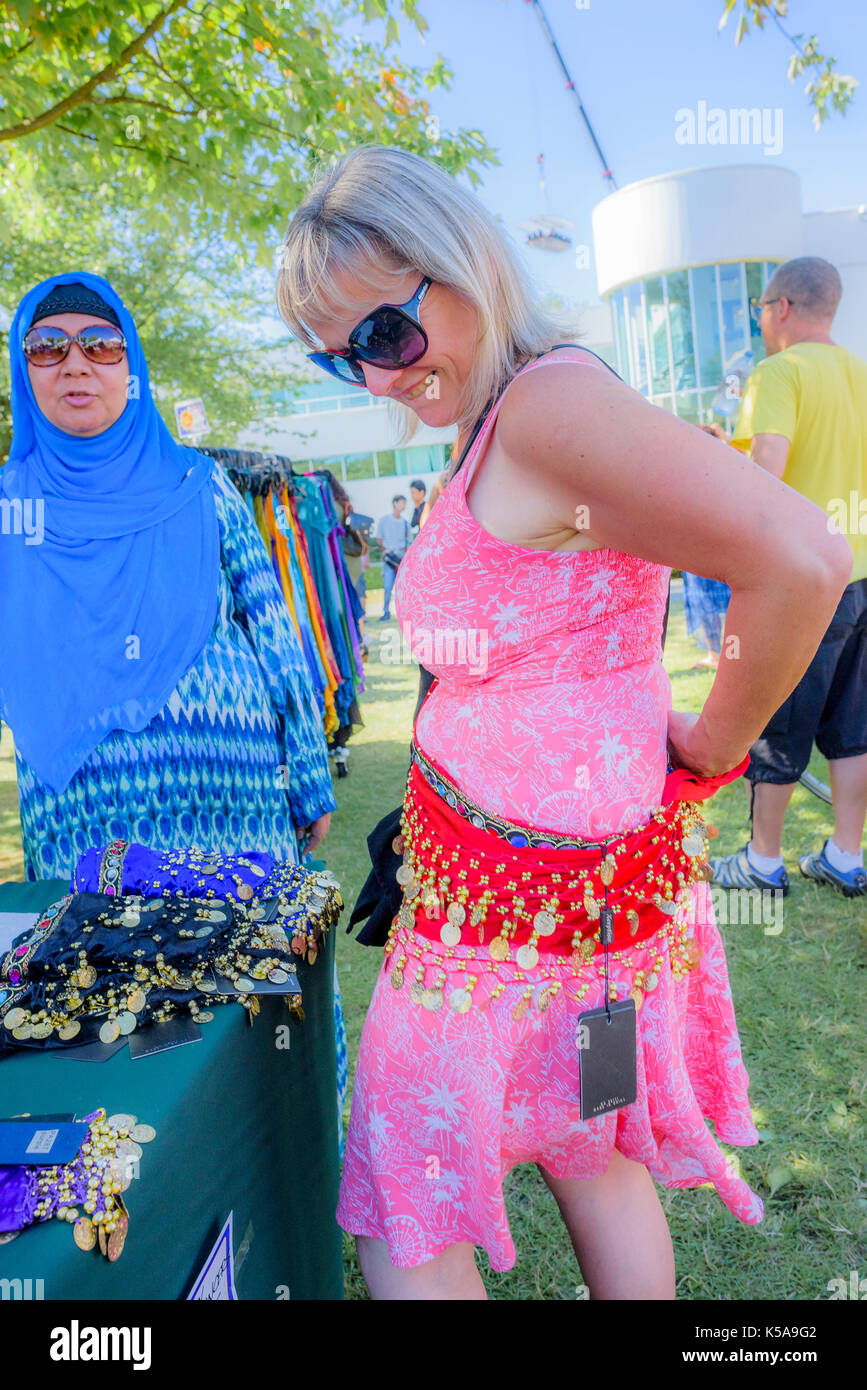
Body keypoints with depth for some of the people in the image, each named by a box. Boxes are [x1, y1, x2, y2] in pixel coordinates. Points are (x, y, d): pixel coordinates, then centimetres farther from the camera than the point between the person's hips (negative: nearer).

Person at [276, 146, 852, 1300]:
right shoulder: (494, 435, 9)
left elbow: (803, 561, -27)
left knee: (408, 1226, 12)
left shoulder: (550, 399, -20)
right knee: (591, 1156, 28)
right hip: (579, 860, 9)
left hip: (515, 891, -9)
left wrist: (712, 748, -15)